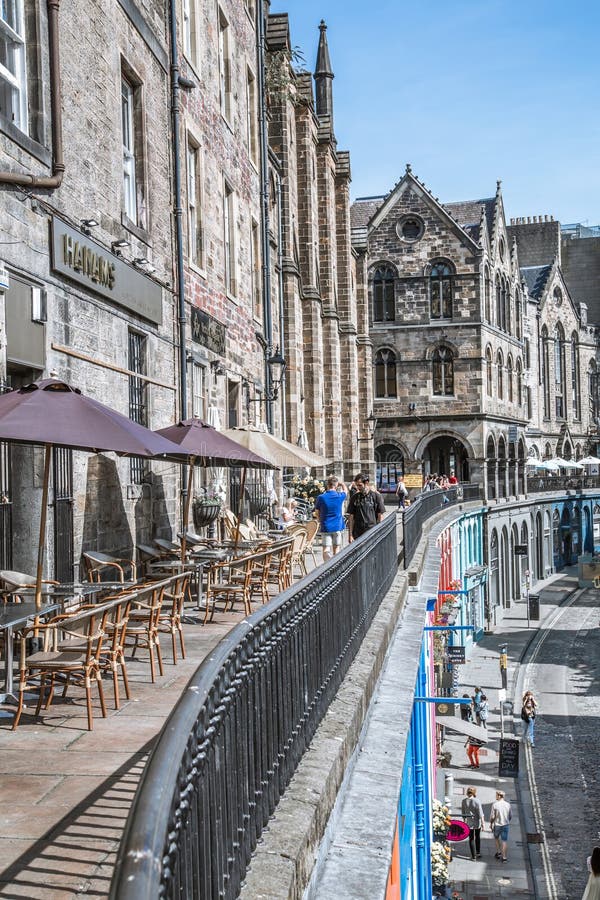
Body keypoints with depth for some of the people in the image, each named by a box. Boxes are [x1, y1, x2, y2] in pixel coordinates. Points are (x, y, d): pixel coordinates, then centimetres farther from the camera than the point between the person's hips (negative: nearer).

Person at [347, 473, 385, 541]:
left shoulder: (376, 496, 0)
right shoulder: (354, 497, 5)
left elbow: (380, 516, 2)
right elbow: (351, 517, 6)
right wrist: (350, 535, 0)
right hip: (357, 535, 2)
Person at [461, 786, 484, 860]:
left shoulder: (464, 801, -6)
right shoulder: (477, 801, -19)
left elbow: (463, 812, 5)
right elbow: (480, 813, -16)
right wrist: (483, 823, -7)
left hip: (468, 822, 2)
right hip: (477, 822, -2)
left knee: (471, 838, 10)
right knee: (477, 837, 20)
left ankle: (473, 855, 11)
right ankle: (478, 853, 29)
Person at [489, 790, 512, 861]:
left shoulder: (495, 804, -16)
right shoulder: (508, 804, -6)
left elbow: (492, 816, -12)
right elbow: (510, 815, 4)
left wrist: (491, 823, 4)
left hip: (497, 825, -2)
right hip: (505, 825, 2)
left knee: (497, 838, 24)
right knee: (504, 841, 8)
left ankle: (498, 852, 23)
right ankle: (503, 857, 7)